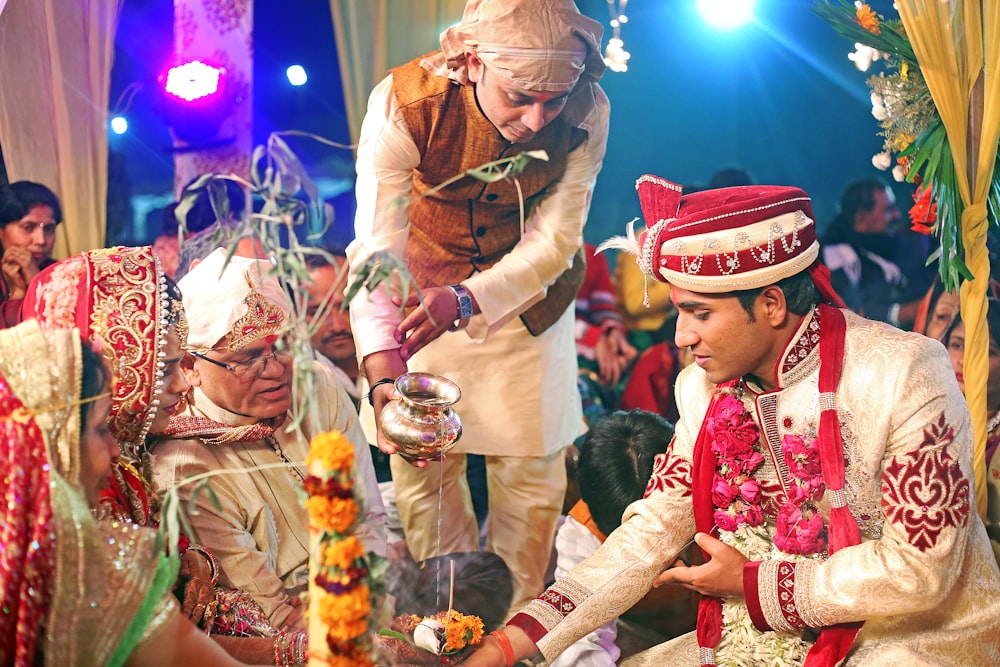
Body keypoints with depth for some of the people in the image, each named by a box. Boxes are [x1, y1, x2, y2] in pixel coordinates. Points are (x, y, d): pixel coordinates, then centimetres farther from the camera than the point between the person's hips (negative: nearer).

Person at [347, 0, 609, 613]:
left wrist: (464, 301, -35)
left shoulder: (587, 114, -26)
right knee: (423, 466, 2)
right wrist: (383, 378, -47)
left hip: (526, 293, 1)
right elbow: (377, 252, -33)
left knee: (531, 467, 5)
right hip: (424, 292, -1)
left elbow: (554, 240, -19)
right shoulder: (404, 105, -32)